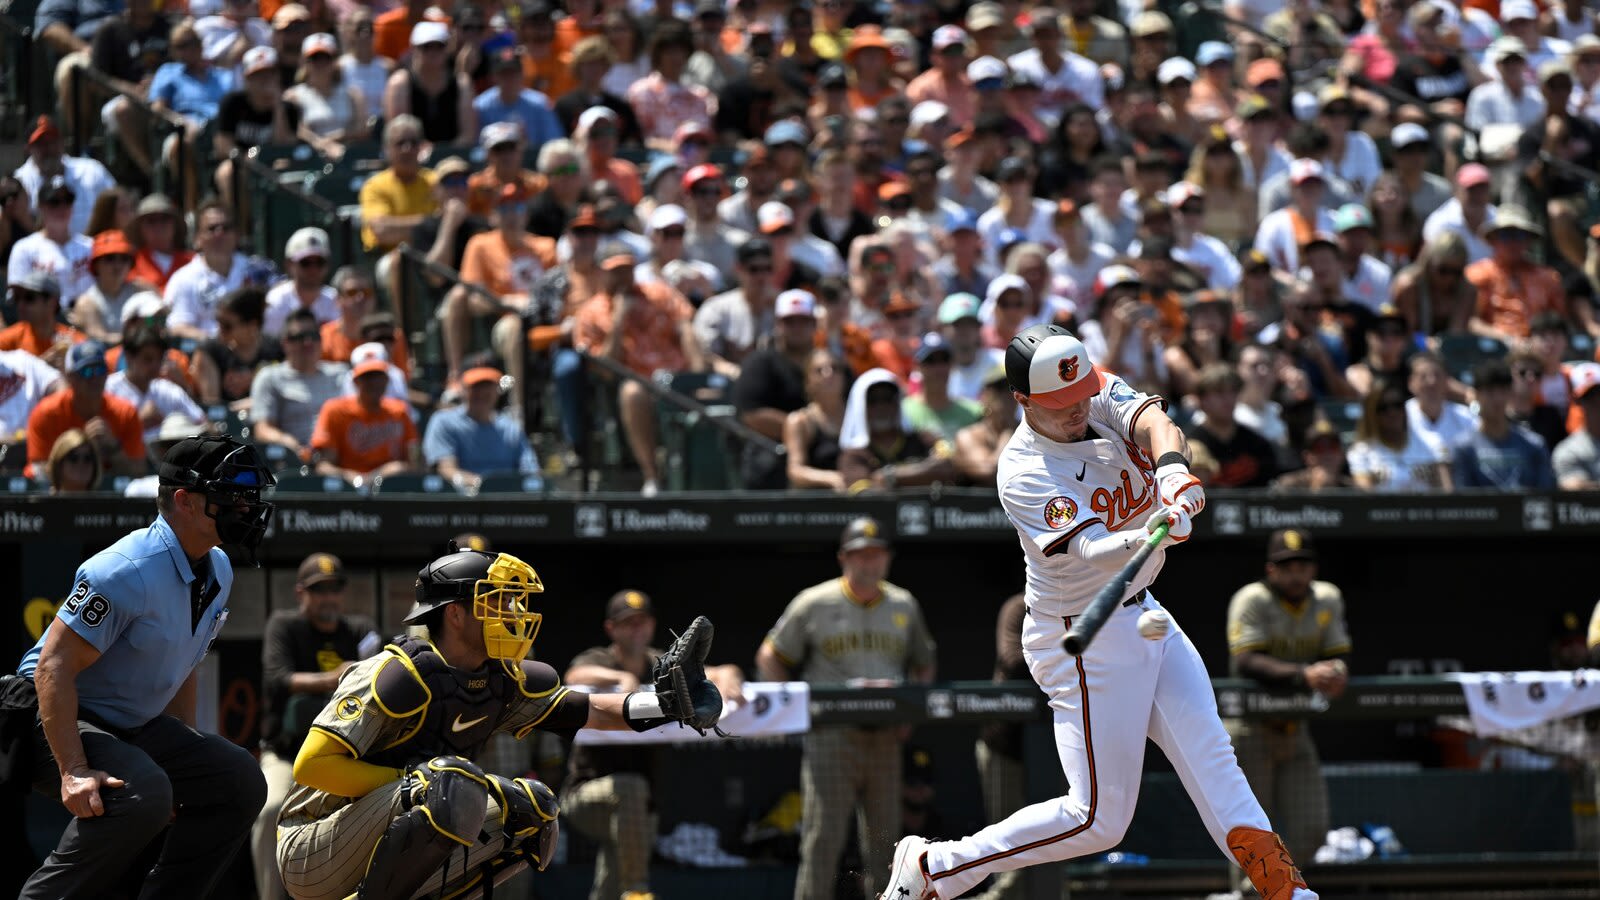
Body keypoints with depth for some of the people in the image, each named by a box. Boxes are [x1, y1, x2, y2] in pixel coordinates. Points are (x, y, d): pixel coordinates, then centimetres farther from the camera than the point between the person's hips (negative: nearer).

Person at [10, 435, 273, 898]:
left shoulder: (217, 569, 5)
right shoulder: (129, 570, -25)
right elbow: (53, 667, -27)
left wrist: (187, 753, 13)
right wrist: (74, 772, -34)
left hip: (138, 726, 9)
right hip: (56, 722, -9)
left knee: (239, 777, -2)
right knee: (142, 791, -34)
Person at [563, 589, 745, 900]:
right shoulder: (595, 661, -6)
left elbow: (723, 673, -4)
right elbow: (576, 676, -31)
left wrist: (726, 678, -29)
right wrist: (621, 678, -48)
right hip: (585, 794, -5)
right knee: (630, 786, -36)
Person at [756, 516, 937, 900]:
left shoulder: (904, 606, 13)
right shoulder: (814, 603, 2)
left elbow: (924, 666, 24)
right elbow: (769, 658, 8)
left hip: (885, 739, 4)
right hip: (832, 736, -4)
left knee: (884, 844, 5)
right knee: (823, 840, -8)